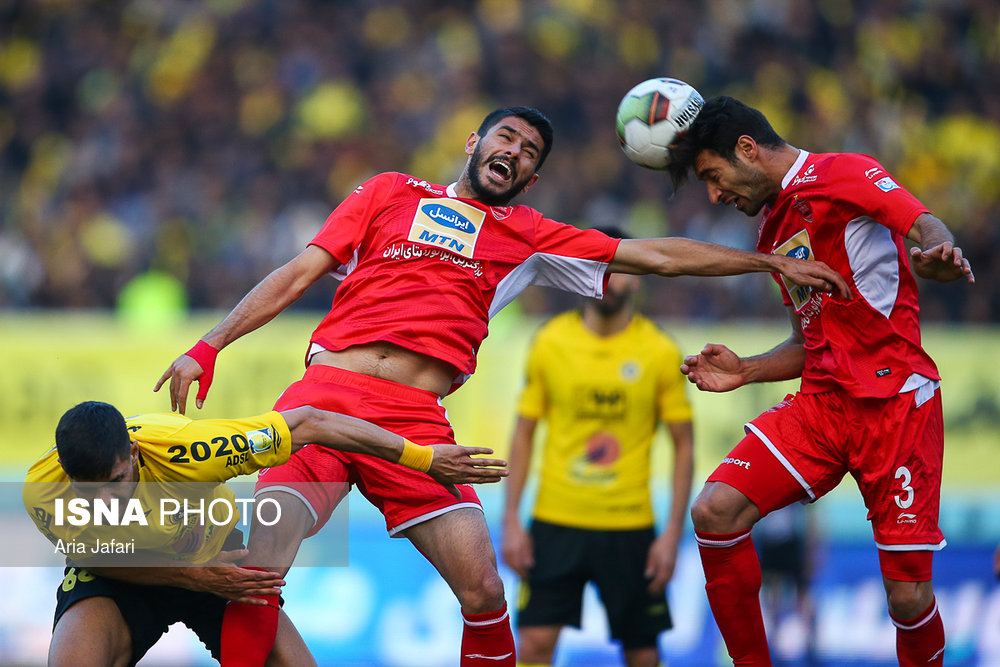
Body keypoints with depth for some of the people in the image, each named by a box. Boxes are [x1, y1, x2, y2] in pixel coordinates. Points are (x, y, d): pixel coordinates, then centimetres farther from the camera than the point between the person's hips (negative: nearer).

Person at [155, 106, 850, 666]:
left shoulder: (525, 235, 22)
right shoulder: (390, 193, 19)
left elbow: (655, 255, 21)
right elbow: (300, 273, 16)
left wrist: (772, 261, 19)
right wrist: (210, 345, 6)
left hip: (416, 418, 2)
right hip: (328, 390, -1)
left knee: (483, 590, -12)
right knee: (262, 560, -20)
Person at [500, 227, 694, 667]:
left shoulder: (660, 353, -1)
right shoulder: (550, 343, 2)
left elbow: (683, 446, 3)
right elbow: (523, 435, 7)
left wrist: (673, 533, -4)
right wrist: (511, 521, 1)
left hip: (629, 527, 0)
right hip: (555, 523, 0)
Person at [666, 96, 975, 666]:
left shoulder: (842, 175, -3)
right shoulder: (774, 229, 21)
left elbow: (926, 226, -19)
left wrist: (939, 255, -42)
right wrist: (745, 372, 12)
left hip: (896, 401, -7)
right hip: (821, 402, 7)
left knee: (909, 597, -9)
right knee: (715, 512, -13)